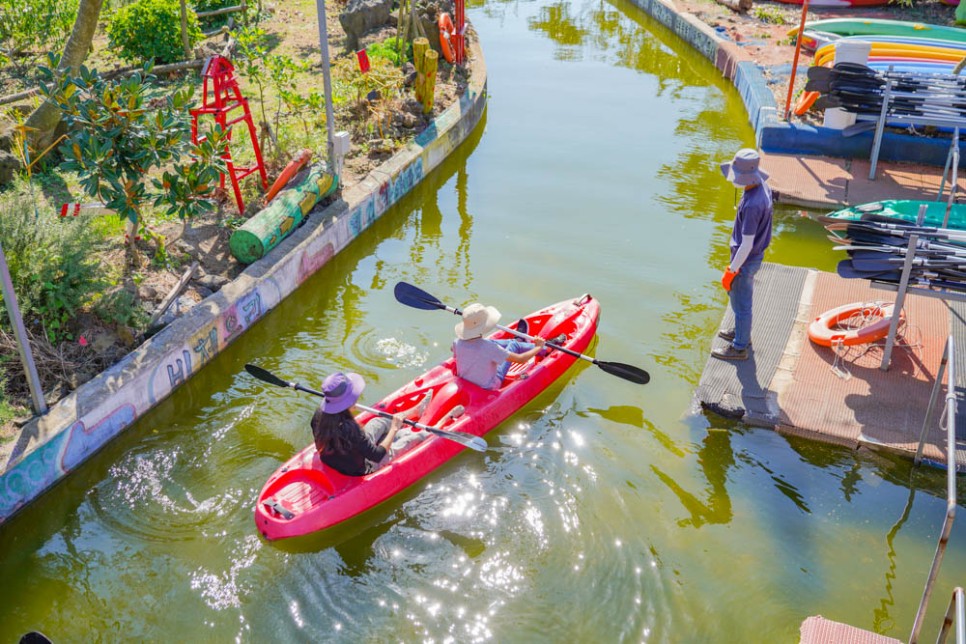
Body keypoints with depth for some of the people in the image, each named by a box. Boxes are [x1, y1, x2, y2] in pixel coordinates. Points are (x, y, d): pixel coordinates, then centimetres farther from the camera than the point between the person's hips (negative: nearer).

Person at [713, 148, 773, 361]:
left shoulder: (752, 205, -34)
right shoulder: (762, 186, -5)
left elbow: (746, 245, -28)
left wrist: (731, 271, -18)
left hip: (745, 260, -9)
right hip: (756, 254, 9)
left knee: (741, 303, 9)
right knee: (737, 295, 28)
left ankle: (739, 347, 27)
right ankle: (742, 332, 48)